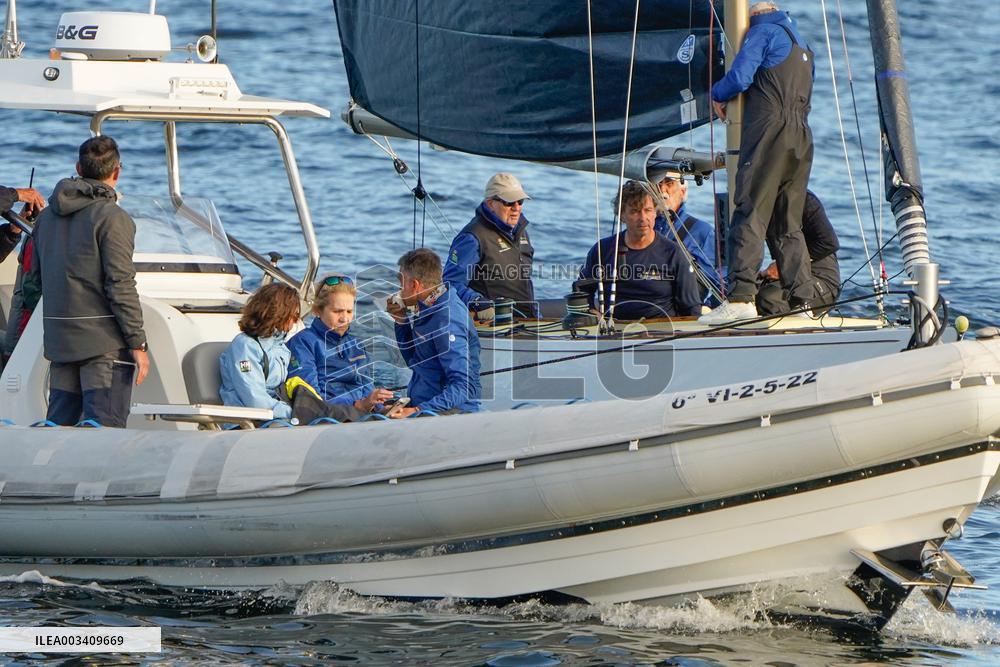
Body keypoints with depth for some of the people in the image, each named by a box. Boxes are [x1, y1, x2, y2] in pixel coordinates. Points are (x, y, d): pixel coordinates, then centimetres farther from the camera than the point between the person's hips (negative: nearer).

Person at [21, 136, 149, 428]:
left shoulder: (47, 215, 12)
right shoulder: (111, 218, -11)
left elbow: (33, 281, 17)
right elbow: (120, 286, -15)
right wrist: (138, 344, -12)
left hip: (59, 338, 7)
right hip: (105, 342, -7)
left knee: (58, 425, 10)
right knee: (105, 429, -7)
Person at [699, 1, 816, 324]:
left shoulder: (762, 31, 4)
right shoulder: (803, 46, 29)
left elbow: (739, 78, -7)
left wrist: (717, 94, 13)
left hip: (769, 132, -7)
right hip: (802, 139, 7)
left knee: (750, 215, -13)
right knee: (789, 225, 9)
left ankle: (741, 297, -23)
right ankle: (802, 301, 1)